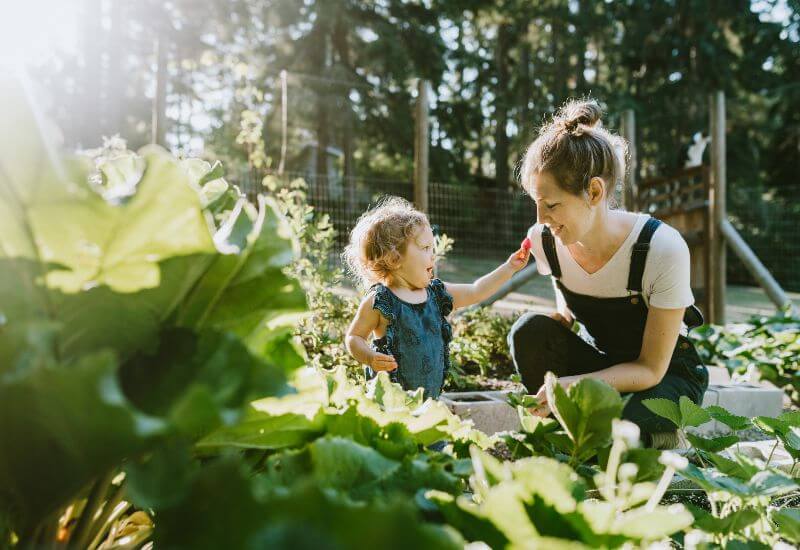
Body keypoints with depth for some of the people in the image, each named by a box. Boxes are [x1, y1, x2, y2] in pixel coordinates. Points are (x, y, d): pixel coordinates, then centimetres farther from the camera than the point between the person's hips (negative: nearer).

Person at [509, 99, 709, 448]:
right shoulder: (543, 240, -15)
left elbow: (651, 368, -23)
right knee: (530, 331, -26)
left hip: (668, 372, -3)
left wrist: (575, 384, -38)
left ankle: (669, 441, 2)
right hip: (600, 361, 4)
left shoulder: (663, 249, -28)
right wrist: (561, 319, -13)